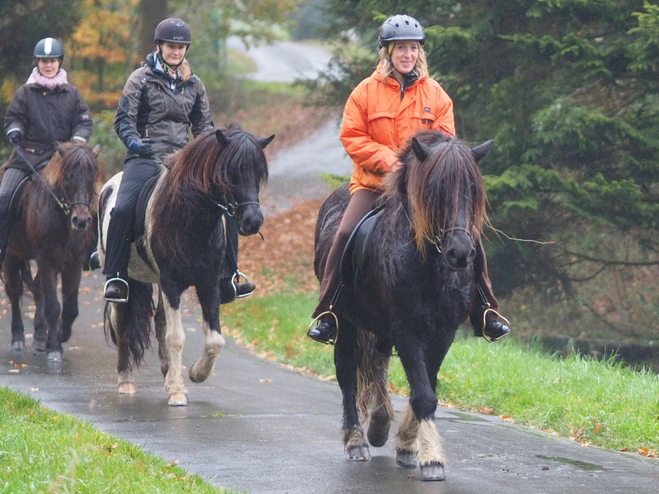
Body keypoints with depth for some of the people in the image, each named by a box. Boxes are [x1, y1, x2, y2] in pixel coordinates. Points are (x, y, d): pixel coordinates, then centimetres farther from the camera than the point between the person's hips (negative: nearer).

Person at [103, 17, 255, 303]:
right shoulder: (141, 78, 2)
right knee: (123, 209, -28)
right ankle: (115, 276, -15)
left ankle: (228, 279, 3)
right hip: (146, 158, -4)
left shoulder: (193, 84, 15)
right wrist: (134, 142, -22)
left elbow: (203, 126, 18)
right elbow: (124, 120, -2)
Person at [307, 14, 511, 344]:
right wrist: (387, 160, -17)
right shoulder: (366, 92, 0)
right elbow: (352, 138, -3)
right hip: (373, 182, -1)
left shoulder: (435, 94, 4)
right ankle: (326, 314, -9)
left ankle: (484, 314, 3)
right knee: (346, 234, -22)